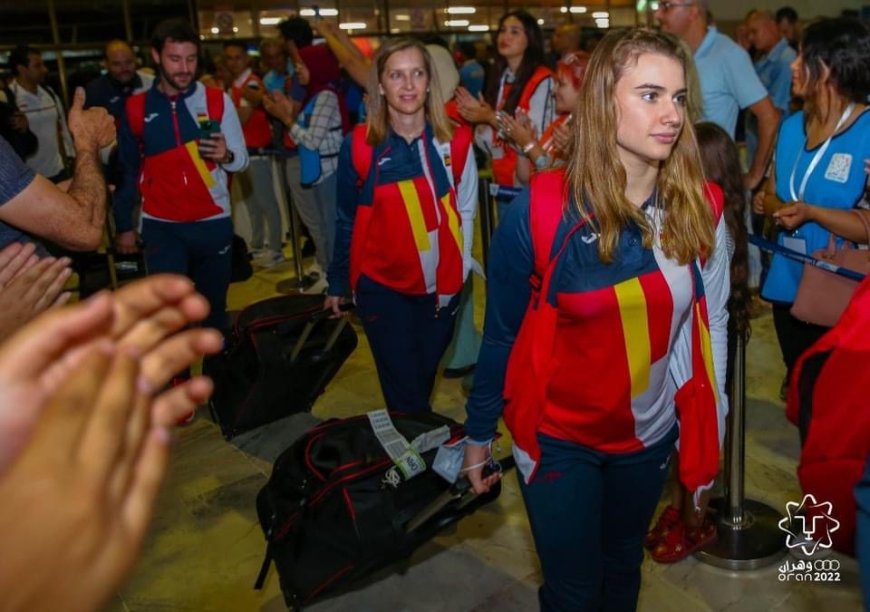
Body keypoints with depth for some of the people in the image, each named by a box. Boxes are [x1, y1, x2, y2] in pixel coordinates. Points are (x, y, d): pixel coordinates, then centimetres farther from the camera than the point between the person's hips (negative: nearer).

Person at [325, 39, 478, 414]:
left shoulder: (455, 141, -6)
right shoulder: (359, 145, -9)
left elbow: (464, 211, 4)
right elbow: (347, 220, 1)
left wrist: (459, 268, 1)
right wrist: (337, 284, 7)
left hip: (440, 285, 2)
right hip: (381, 287, -2)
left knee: (425, 376, 20)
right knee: (403, 391, 5)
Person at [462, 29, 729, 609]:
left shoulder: (700, 208, -11)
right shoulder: (542, 210, -20)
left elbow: (710, 324, 1)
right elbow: (502, 334, -10)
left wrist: (707, 433, 5)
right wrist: (478, 434, -2)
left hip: (652, 433, 3)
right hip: (558, 436, -3)